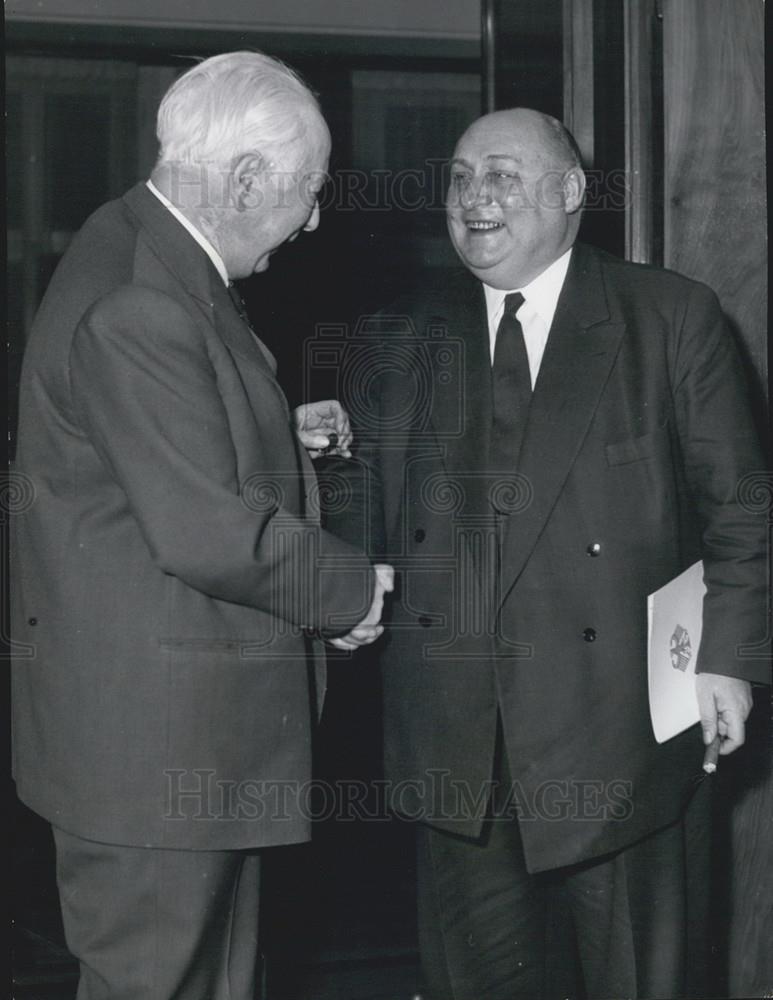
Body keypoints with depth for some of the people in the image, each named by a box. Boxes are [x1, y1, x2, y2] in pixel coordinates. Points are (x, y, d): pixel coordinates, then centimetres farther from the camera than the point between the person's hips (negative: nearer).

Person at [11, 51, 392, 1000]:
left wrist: (276, 435, 10)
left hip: (196, 728, 10)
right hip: (152, 737, -10)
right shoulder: (136, 305, -24)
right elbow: (208, 532, -26)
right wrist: (352, 592, -11)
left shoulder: (151, 257, 9)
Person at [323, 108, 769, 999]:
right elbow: (367, 517, 11)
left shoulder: (674, 319, 0)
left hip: (611, 721, -2)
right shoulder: (397, 342, 9)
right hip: (452, 728, 3)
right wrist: (331, 465, -8)